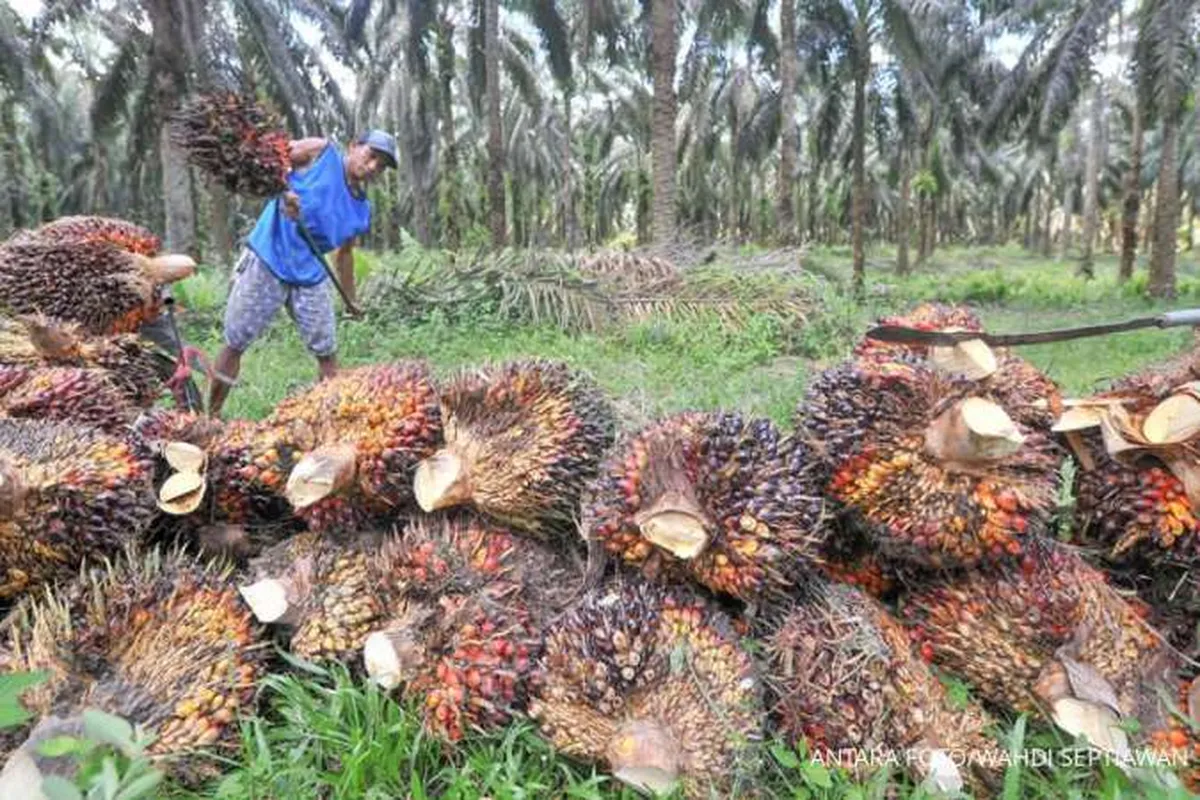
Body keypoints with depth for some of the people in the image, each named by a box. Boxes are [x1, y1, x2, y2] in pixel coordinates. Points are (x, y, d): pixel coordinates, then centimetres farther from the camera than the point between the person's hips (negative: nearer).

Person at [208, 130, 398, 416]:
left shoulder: (361, 213, 6)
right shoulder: (321, 152, -6)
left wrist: (350, 299, 21)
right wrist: (282, 191, -28)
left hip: (310, 277, 5)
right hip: (265, 263, -5)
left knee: (326, 352, 7)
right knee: (235, 344, 2)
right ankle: (210, 414, 15)